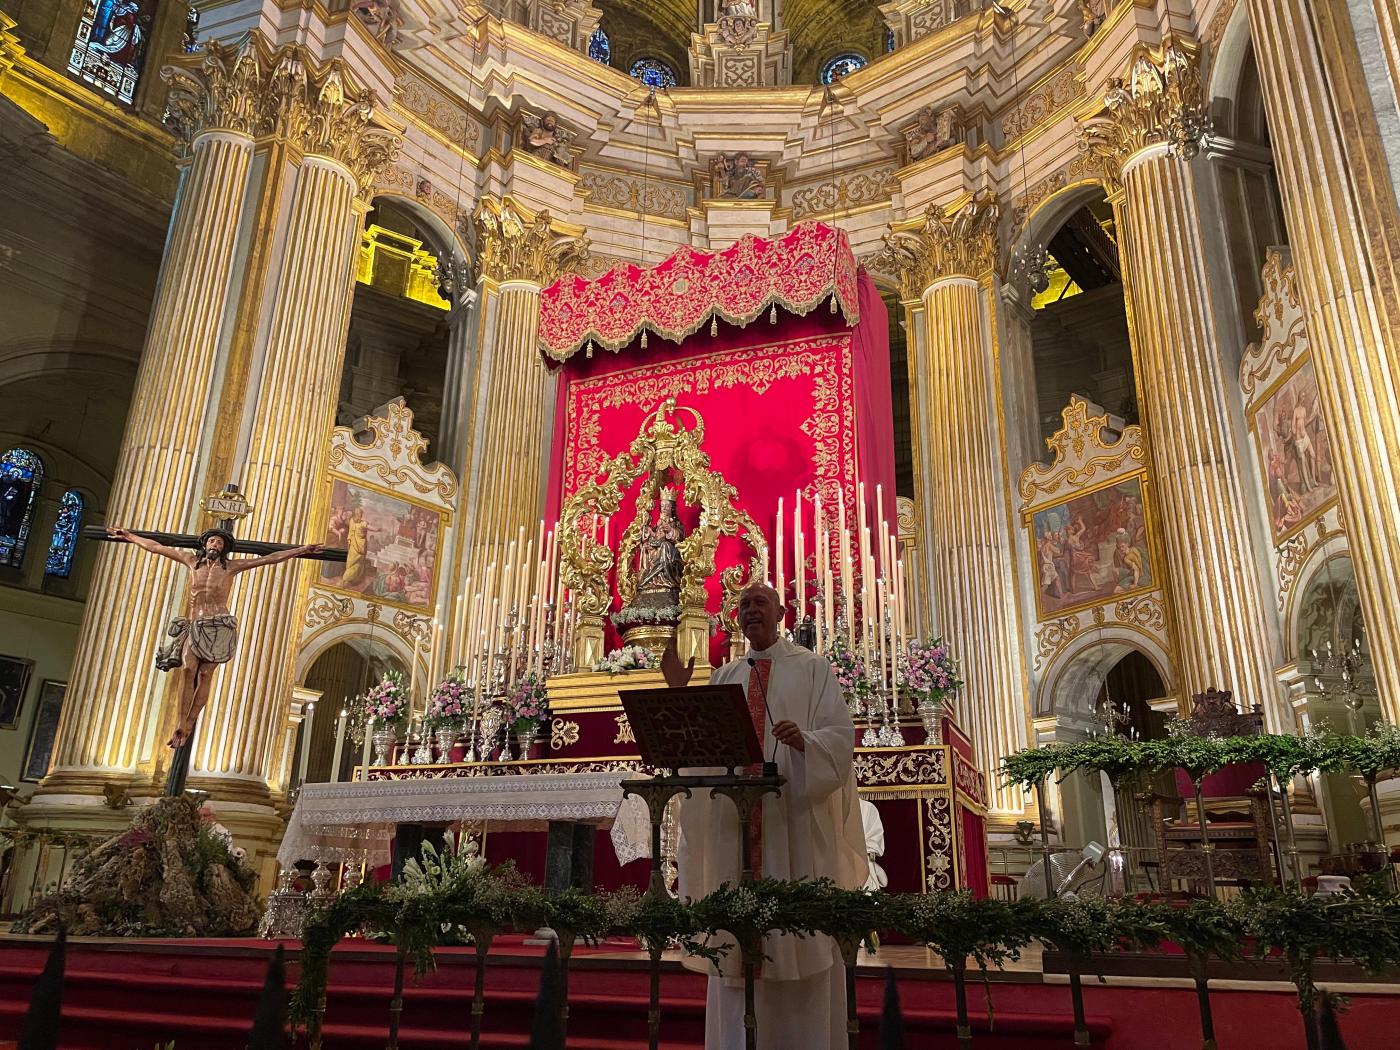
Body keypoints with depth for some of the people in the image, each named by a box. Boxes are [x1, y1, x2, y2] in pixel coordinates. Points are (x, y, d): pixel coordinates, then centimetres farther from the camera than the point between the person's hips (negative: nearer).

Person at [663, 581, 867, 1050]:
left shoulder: (812, 668, 5)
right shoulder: (724, 677, 16)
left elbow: (840, 736, -4)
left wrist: (803, 740, -24)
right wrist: (680, 695, -4)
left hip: (795, 819, -3)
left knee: (800, 928, -1)